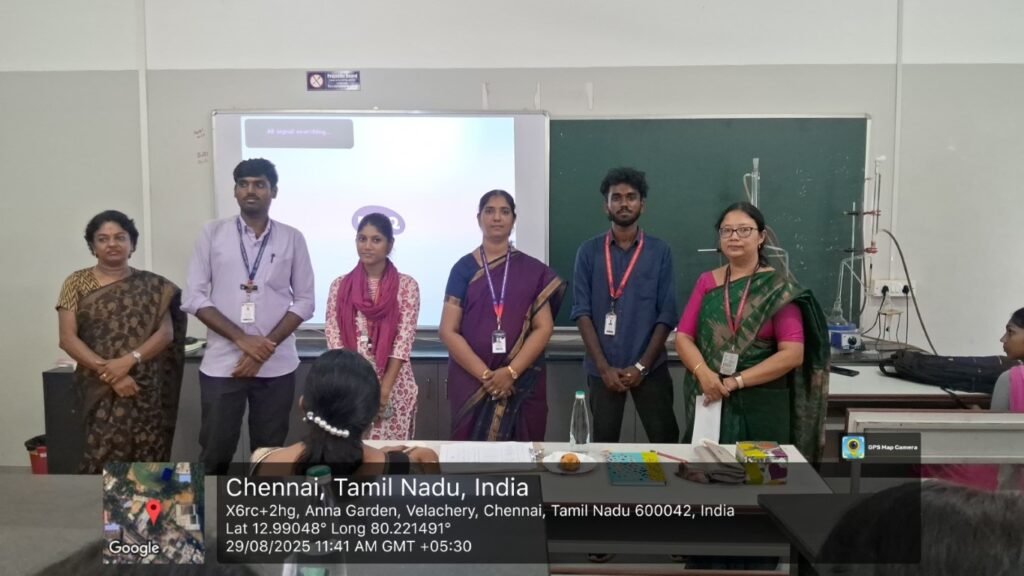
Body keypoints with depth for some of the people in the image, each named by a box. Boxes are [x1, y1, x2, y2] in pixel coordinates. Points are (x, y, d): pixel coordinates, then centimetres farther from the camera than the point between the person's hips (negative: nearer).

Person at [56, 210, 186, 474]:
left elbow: (166, 333, 1)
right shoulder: (77, 283, 6)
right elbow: (67, 338, -1)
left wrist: (129, 360, -15)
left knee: (147, 464, 0)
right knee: (105, 460, -10)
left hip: (147, 389, 1)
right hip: (100, 389, -1)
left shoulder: (151, 285, 8)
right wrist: (107, 372, -12)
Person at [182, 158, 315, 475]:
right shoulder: (212, 233, 3)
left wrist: (267, 346, -10)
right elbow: (194, 297, -1)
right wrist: (242, 339, -12)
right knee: (215, 455, 5)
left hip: (276, 365, 1)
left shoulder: (292, 238, 3)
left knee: (269, 453, 9)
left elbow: (304, 301, 2)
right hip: (222, 363, 0)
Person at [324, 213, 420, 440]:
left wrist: (383, 389, -14)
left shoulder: (406, 285, 0)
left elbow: (404, 341, -7)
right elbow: (333, 338, 0)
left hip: (394, 387, -1)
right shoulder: (340, 286, 5)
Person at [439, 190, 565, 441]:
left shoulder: (533, 271, 5)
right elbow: (448, 331, -2)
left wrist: (511, 372, -13)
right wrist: (485, 375, -12)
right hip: (471, 382, 0)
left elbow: (544, 327, -1)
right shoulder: (464, 268, 3)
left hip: (523, 384, 1)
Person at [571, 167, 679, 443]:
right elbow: (582, 312, -3)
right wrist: (604, 367, -10)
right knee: (604, 441, 10)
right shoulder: (588, 251, 1)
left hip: (651, 366, 0)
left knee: (665, 439, 2)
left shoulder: (660, 251, 1)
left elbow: (667, 314, -2)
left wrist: (642, 366, -9)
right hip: (602, 368, 1)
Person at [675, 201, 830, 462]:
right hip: (709, 400, 3)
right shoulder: (706, 282, 8)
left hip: (761, 404, -2)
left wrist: (736, 381, -15)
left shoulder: (779, 289, -3)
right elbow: (683, 336, 2)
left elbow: (793, 353, -10)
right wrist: (703, 373, -17)